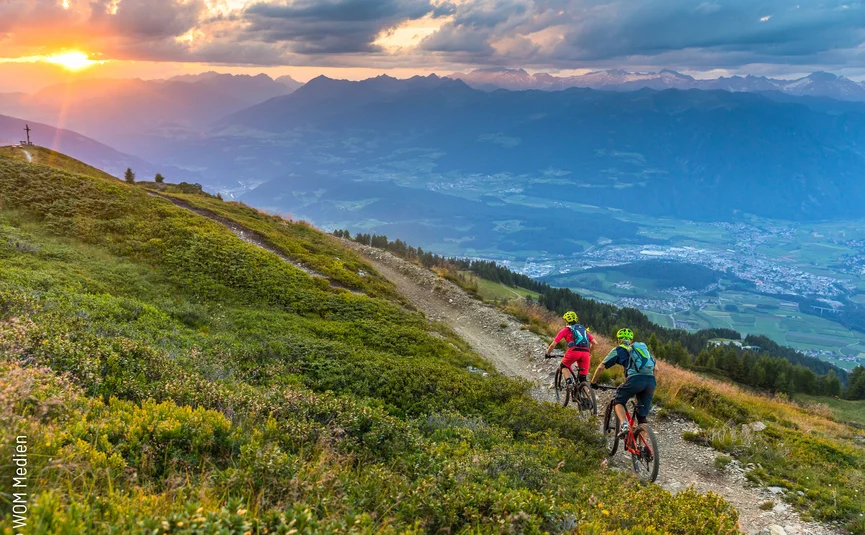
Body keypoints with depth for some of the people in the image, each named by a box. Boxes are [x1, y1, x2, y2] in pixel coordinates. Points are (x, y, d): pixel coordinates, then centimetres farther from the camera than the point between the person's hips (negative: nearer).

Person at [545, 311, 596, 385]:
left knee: (564, 365, 26)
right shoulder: (583, 329, 29)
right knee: (583, 378, 11)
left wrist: (547, 354, 30)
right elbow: (594, 342, 23)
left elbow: (553, 345, 14)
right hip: (585, 353, 3)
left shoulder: (565, 330, 18)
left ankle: (569, 379, -1)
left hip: (573, 351, -3)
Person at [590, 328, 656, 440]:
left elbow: (601, 367, 17)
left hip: (635, 379, -4)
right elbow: (655, 368, 32)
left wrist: (593, 382, 30)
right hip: (651, 381, 4)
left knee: (619, 401, 18)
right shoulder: (643, 347, 32)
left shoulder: (618, 350, 19)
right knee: (642, 415, 14)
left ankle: (624, 426, -6)